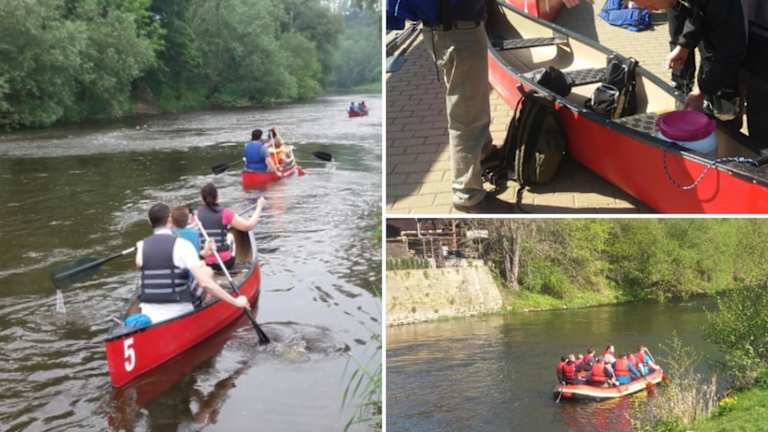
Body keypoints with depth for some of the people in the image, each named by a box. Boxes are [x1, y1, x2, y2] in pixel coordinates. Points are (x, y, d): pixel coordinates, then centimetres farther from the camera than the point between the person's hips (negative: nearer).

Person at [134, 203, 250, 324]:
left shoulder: (142, 246, -2)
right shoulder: (182, 245, -13)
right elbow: (205, 283, -19)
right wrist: (235, 301, -12)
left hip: (148, 314, 4)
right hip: (179, 312, -4)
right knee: (207, 271, 16)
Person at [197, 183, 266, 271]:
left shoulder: (197, 214, -2)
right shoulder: (225, 213, -10)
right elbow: (249, 226, -10)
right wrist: (259, 207, 3)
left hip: (203, 264, 2)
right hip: (225, 263, -2)